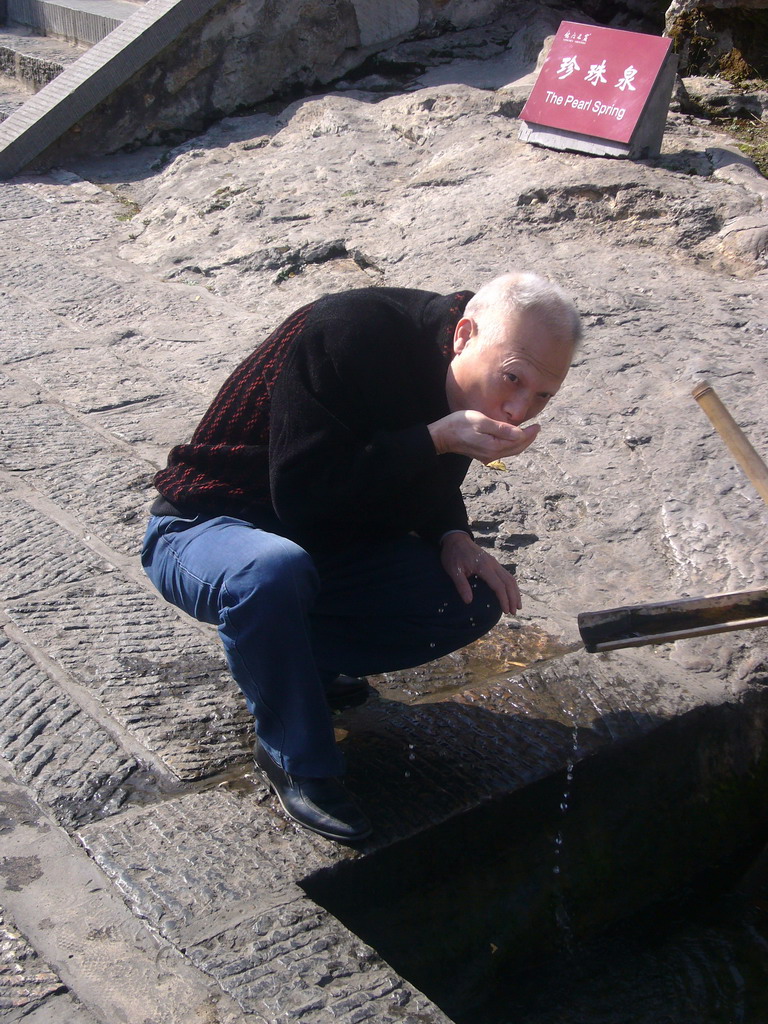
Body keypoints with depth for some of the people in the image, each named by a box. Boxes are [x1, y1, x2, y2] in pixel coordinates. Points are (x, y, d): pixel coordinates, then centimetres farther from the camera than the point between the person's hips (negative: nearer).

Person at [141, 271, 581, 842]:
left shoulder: (471, 382, -5)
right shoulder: (348, 332, -29)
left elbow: (432, 481, 11)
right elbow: (302, 495, -33)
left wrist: (451, 536, -11)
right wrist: (436, 439, -36)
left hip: (334, 545, 7)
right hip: (206, 530, -7)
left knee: (475, 599, -10)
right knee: (273, 571, -41)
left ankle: (290, 662, 6)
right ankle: (298, 762, -16)